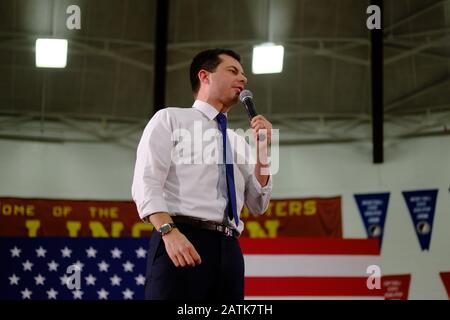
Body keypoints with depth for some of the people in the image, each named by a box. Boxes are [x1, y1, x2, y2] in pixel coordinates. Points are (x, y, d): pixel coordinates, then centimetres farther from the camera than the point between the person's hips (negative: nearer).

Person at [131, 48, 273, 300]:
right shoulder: (170, 118, 9)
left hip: (228, 249, 6)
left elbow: (258, 205, 21)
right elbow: (146, 183, -5)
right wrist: (169, 232, -22)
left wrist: (263, 149, 9)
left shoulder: (238, 142, 26)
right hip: (182, 242, -5)